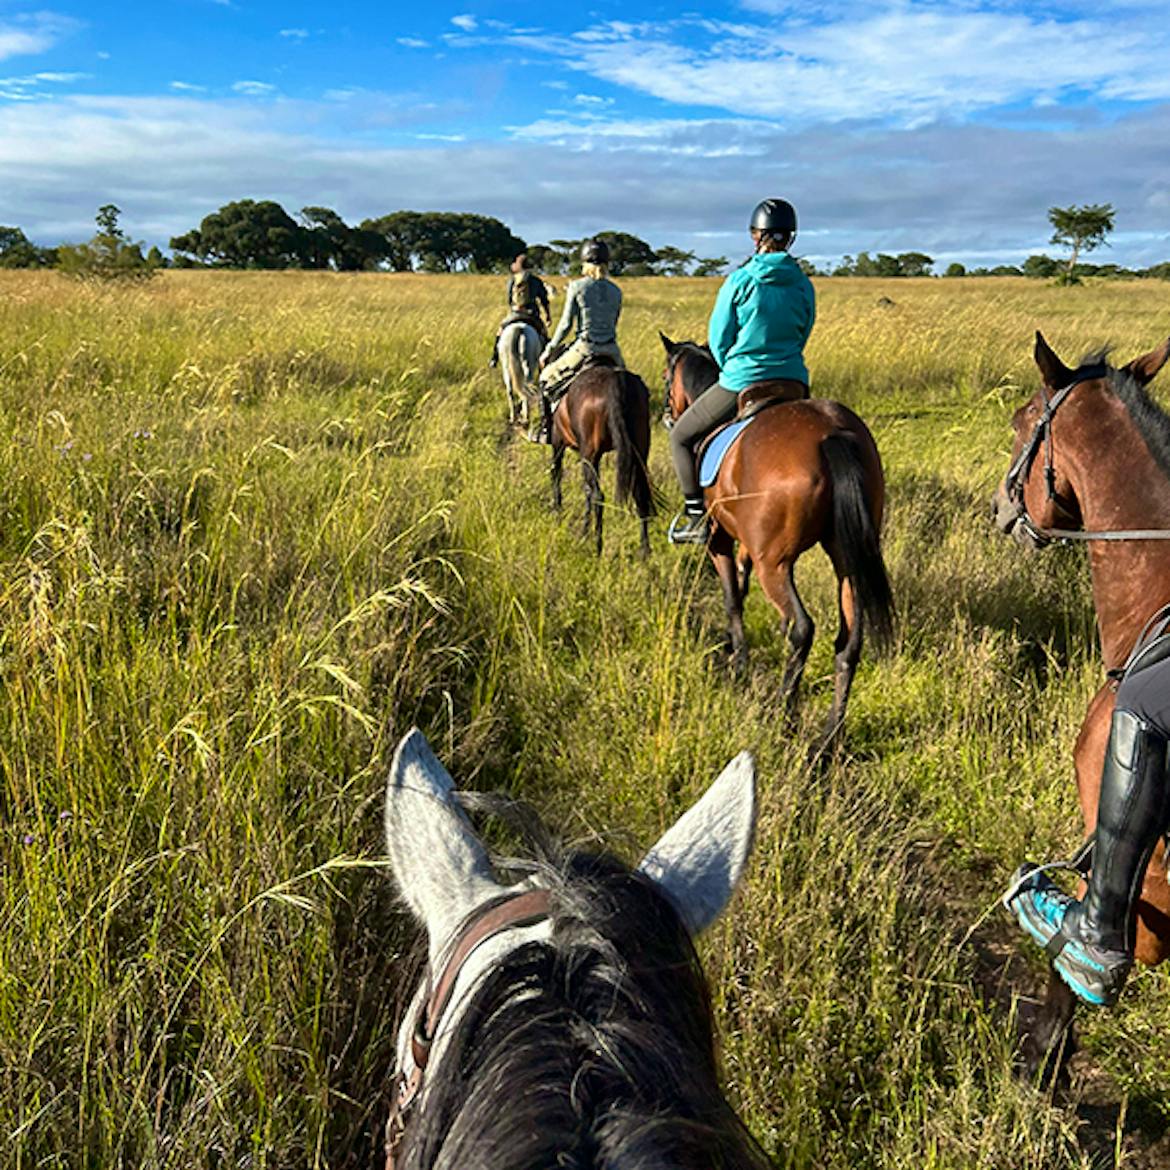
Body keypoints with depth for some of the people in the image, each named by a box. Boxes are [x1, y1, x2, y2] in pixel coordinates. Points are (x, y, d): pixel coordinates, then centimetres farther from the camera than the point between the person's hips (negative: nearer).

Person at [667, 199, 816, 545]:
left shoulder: (740, 280, -8)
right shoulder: (804, 285, 4)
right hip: (793, 384, 4)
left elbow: (718, 340, -2)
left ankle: (696, 515, 6)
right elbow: (802, 337, 13)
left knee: (681, 437, 14)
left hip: (740, 382, -4)